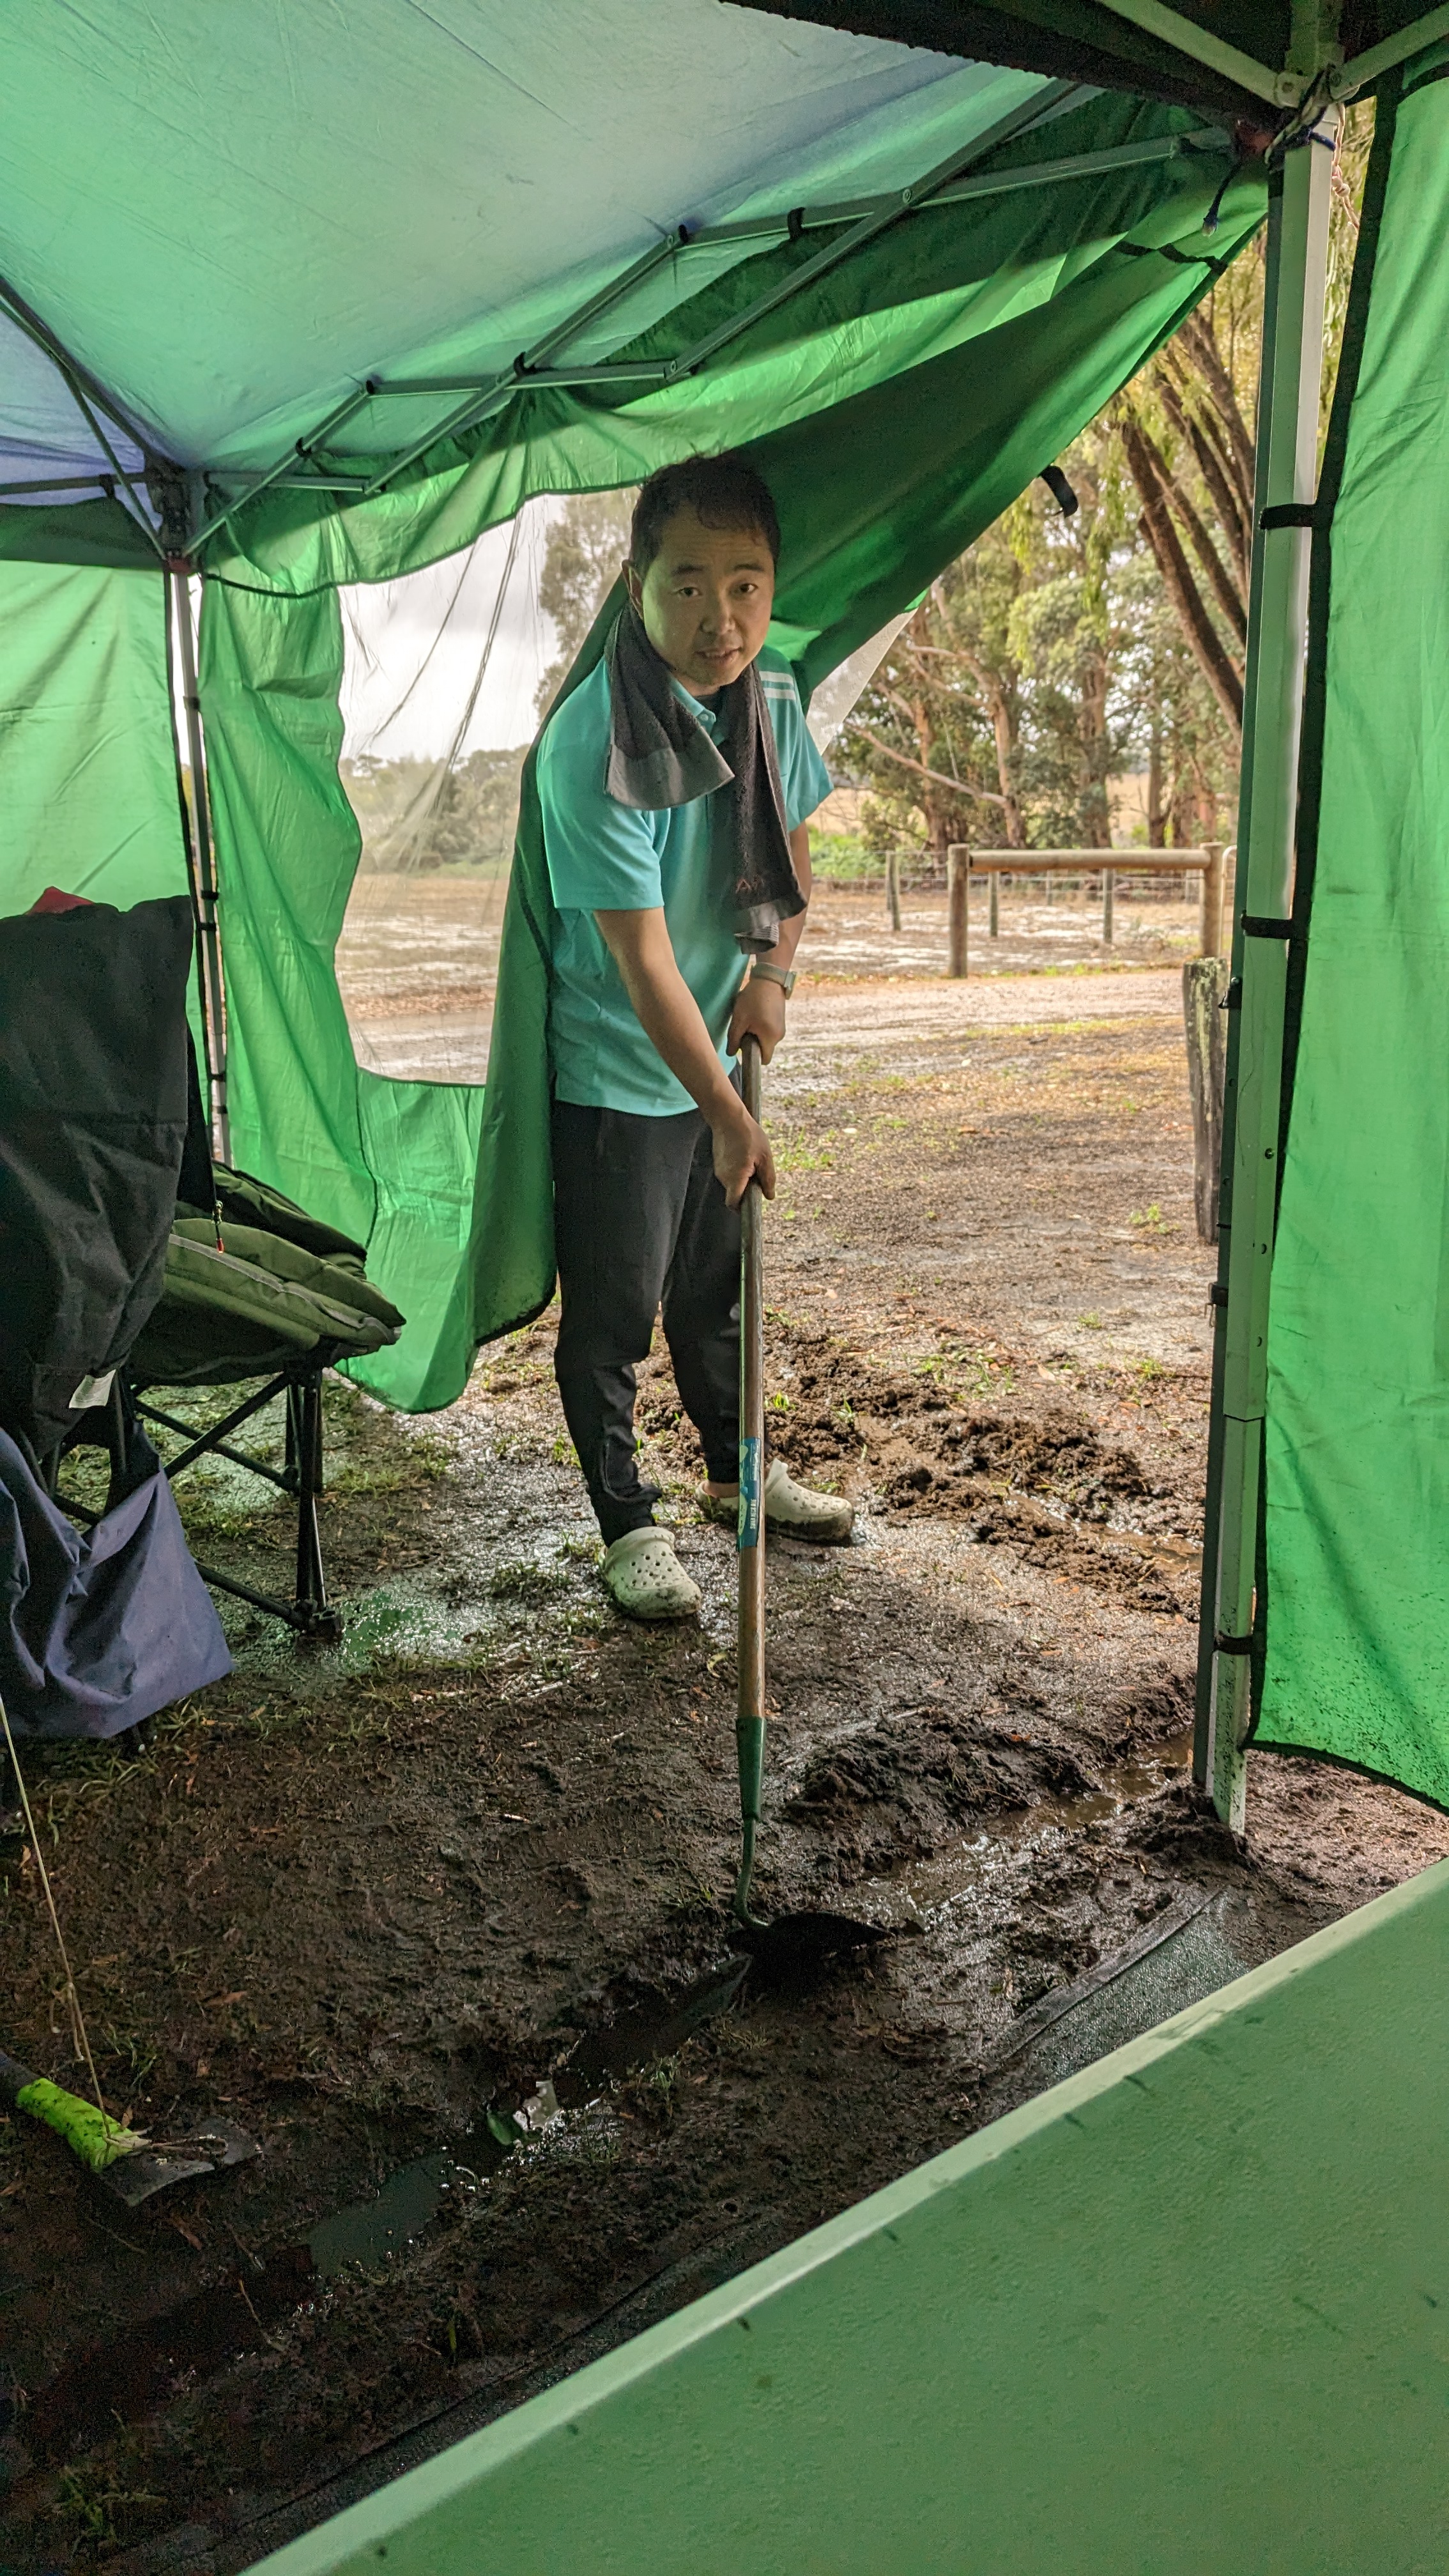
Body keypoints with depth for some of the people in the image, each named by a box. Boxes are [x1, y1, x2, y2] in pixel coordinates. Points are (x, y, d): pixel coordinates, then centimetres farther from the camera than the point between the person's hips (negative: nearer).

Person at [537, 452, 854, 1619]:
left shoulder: (772, 695, -4)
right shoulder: (592, 741, -27)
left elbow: (793, 850, 13)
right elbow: (644, 960, -26)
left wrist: (771, 972, -3)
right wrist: (728, 1115, -24)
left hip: (721, 1055, 7)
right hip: (619, 1075, -7)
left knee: (720, 1283, 21)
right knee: (614, 1313, 4)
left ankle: (738, 1470, 40)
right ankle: (631, 1526, 21)